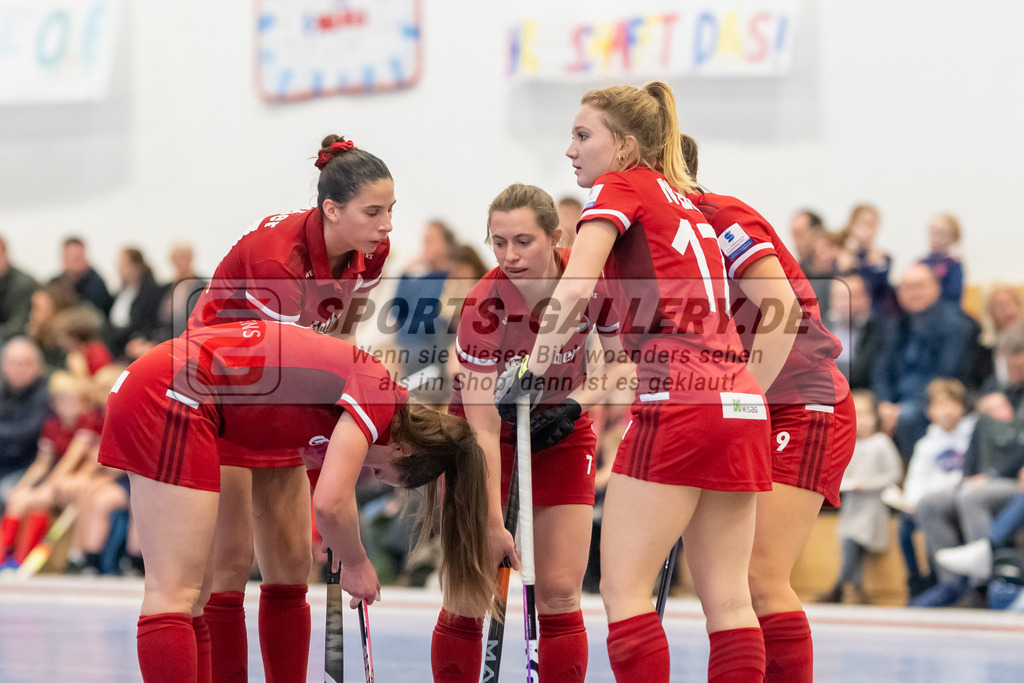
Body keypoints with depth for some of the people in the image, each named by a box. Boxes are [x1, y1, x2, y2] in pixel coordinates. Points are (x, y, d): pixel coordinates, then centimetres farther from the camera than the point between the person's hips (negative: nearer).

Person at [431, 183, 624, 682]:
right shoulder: (483, 305, -29)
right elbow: (483, 429, -28)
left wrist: (574, 401, -25)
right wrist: (493, 524, -31)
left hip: (562, 432, 2)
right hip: (490, 428, -2)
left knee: (559, 593, -6)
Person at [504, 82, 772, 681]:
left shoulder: (619, 188, 3)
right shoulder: (685, 200, 25)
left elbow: (574, 289, -12)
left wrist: (531, 372, -6)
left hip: (675, 401, -8)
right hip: (741, 404, 8)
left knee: (624, 590, -4)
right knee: (728, 600, 5)